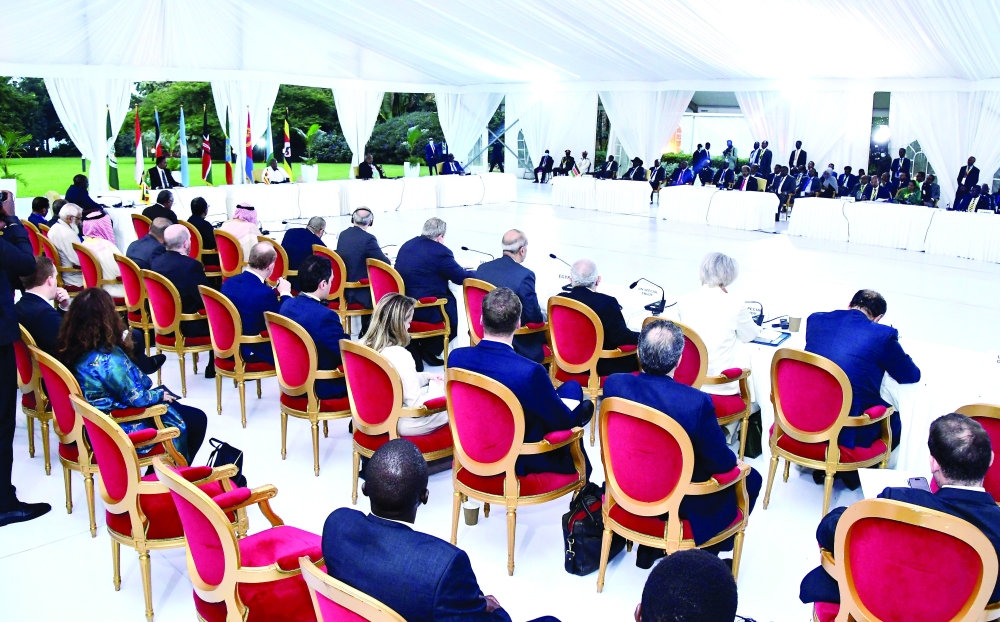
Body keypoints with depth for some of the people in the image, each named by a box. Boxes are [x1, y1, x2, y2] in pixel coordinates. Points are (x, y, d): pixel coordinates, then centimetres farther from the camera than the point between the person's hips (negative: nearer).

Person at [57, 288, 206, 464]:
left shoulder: (72, 350, -4)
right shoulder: (107, 358, -30)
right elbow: (135, 398, -20)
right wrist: (159, 395, -3)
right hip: (118, 428, -9)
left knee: (177, 409, 23)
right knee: (196, 419, 4)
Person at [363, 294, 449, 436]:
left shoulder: (365, 345, -5)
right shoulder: (400, 356, -29)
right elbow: (416, 405, -22)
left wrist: (427, 376, 11)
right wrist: (441, 391, -6)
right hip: (401, 423, -8)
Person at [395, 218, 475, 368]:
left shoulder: (407, 245, 13)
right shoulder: (441, 252, -11)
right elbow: (461, 278, -6)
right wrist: (475, 273, 16)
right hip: (424, 311, -8)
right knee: (457, 311, 11)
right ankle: (428, 349, 15)